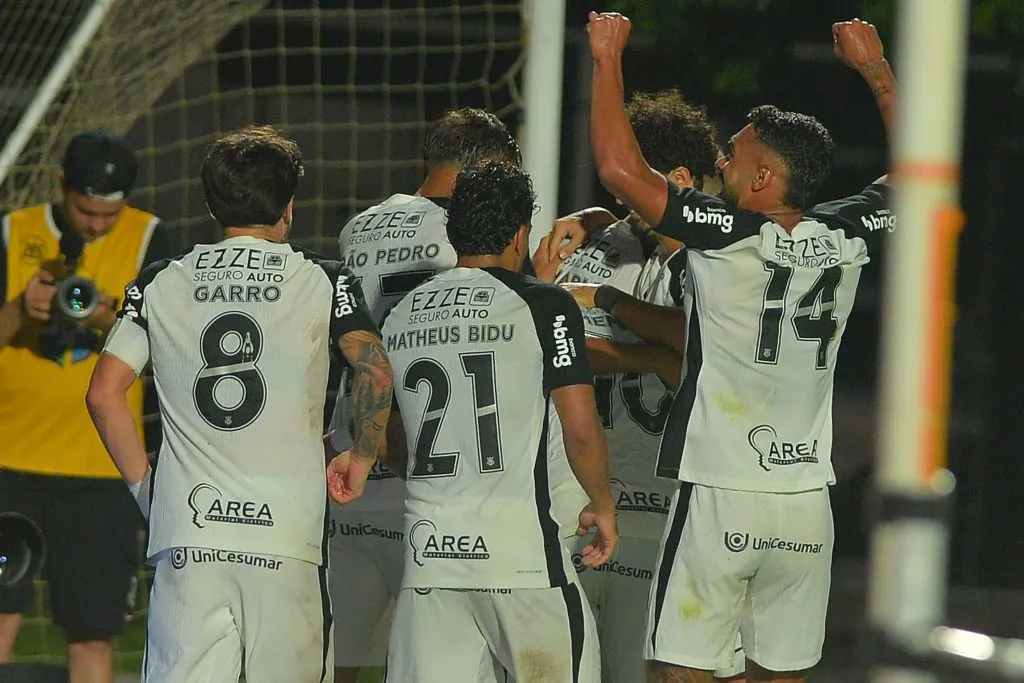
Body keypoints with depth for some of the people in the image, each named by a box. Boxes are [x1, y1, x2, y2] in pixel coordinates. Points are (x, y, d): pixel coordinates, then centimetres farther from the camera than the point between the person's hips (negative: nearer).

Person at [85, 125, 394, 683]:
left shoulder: (159, 284, 9)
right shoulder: (322, 282, 3)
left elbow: (104, 392, 4)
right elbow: (374, 372, -10)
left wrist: (142, 483, 14)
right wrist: (361, 459, 4)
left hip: (186, 531, 1)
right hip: (288, 528, -1)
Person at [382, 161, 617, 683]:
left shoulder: (401, 316, 10)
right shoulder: (545, 306, -5)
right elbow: (581, 431, -8)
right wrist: (601, 504, 9)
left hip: (428, 551, 4)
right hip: (522, 550, -4)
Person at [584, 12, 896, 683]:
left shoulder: (727, 234, -11)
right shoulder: (846, 237, 2)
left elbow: (619, 167, -12)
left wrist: (608, 58, -2)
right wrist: (876, 67, 29)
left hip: (720, 500, -5)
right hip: (807, 505, 5)